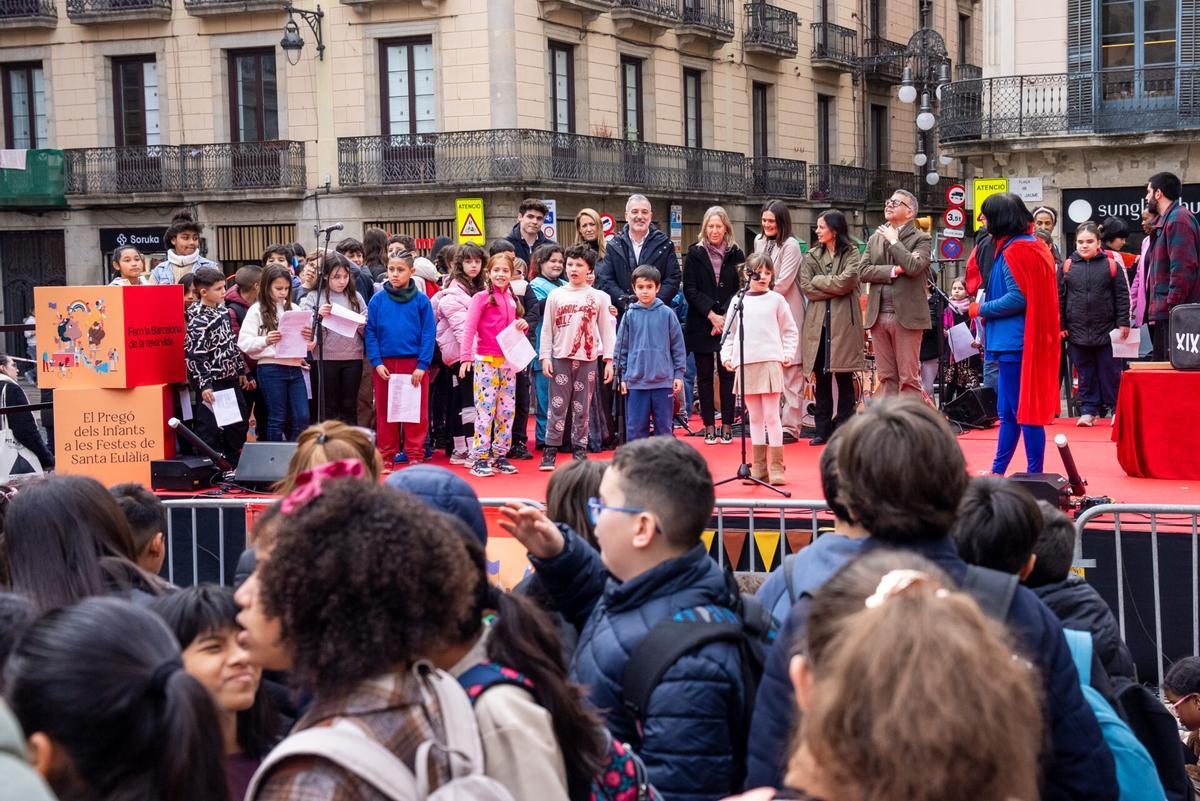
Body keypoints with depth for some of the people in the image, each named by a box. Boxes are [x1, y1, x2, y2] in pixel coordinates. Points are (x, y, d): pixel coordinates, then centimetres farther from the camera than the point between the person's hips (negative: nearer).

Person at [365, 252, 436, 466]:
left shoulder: (421, 301, -1)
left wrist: (422, 365, -10)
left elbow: (428, 333, -3)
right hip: (384, 364, 1)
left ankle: (415, 455, 11)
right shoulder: (378, 300, 3)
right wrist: (376, 362, -7)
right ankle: (386, 455, 16)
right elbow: (370, 333, 3)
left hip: (414, 364, -1)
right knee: (385, 412, 7)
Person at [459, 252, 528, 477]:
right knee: (485, 409, -7)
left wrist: (523, 325, 0)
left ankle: (500, 456, 14)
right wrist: (466, 357, -19)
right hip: (486, 361, -6)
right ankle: (480, 458, -5)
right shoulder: (481, 298, -4)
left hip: (508, 361, 6)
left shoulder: (512, 299, 14)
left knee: (507, 410, 7)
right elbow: (469, 328, -10)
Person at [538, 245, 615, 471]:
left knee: (582, 408, 4)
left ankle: (579, 451, 11)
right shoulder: (556, 296, 4)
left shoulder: (599, 297, 5)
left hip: (587, 359, 0)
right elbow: (547, 329, 5)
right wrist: (545, 357, -2)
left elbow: (606, 330, 7)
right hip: (561, 358, 0)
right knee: (557, 406, -1)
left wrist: (608, 360, 2)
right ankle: (550, 452, 2)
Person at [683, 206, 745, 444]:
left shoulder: (736, 254, 6)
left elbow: (741, 289, 2)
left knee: (727, 374, -1)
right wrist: (711, 314, -10)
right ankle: (709, 427, 6)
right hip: (701, 325, 0)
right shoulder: (695, 253, 5)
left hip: (729, 324, 0)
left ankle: (727, 426, 3)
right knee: (705, 375, 2)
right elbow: (690, 290, -1)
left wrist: (724, 317, -10)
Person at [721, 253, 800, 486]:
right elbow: (729, 332, 15)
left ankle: (776, 467, -1)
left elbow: (790, 331, 9)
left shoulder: (776, 300, 5)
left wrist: (788, 353, -2)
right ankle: (758, 466, 12)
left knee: (771, 416, -4)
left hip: (770, 362, -3)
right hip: (744, 364, 3)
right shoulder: (738, 301, 10)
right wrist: (726, 355, 4)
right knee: (754, 417, 8)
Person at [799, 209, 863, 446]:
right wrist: (835, 290, -7)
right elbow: (806, 287, 1)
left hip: (844, 322, -3)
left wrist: (819, 281, -3)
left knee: (844, 377, -1)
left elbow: (846, 281, -12)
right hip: (818, 321, 3)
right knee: (821, 377, 4)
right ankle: (823, 430, 9)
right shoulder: (811, 256, 13)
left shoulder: (851, 254, 4)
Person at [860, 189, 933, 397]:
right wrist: (894, 270, -9)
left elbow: (914, 267, -18)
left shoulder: (920, 238, 1)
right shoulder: (875, 238, 16)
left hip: (906, 316, -5)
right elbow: (863, 272, 4)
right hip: (879, 316, 5)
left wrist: (894, 241, -7)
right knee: (886, 377, 8)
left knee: (909, 378, -4)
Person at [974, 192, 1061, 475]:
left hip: (1016, 342, -10)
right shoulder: (1034, 246, 14)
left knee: (1021, 411, -5)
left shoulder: (1014, 252, -15)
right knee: (1008, 411, 15)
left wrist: (983, 309, -10)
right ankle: (997, 473, 23)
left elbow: (1018, 298, -23)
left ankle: (1035, 475, -1)